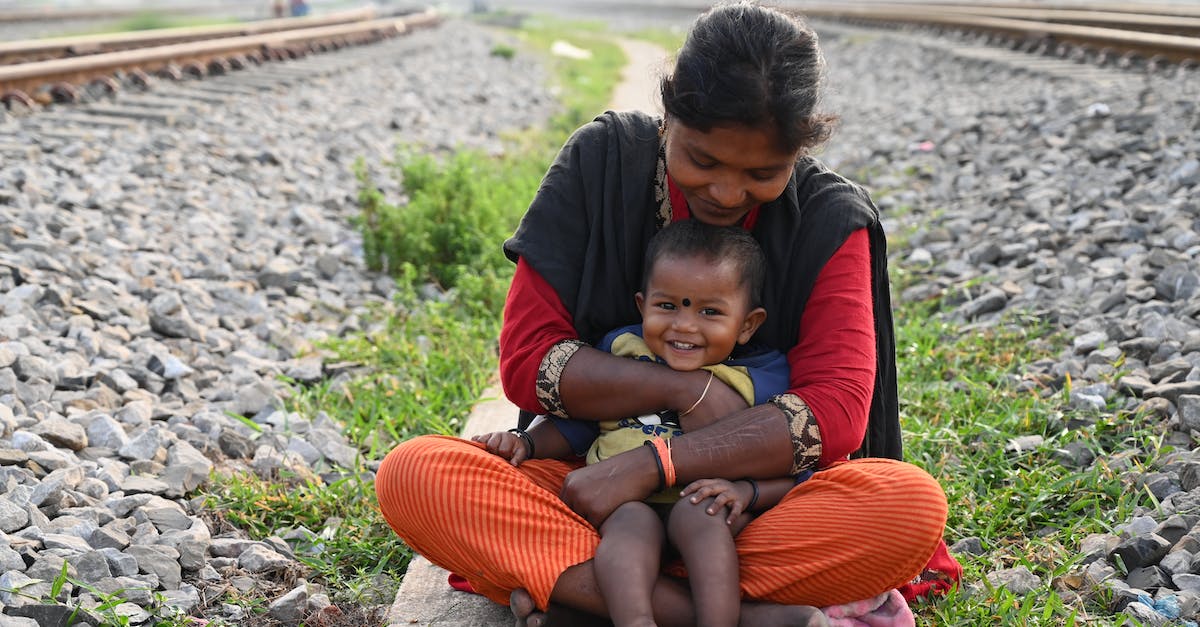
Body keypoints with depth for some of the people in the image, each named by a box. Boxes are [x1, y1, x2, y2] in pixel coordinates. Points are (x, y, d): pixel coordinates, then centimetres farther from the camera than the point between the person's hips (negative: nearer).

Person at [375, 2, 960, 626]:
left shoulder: (830, 219, -6)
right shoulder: (600, 162, -5)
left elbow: (835, 411, -17)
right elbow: (525, 359, -8)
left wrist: (648, 465, -25)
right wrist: (690, 391, -20)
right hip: (592, 473, 1)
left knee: (913, 504, -31)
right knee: (412, 474, -26)